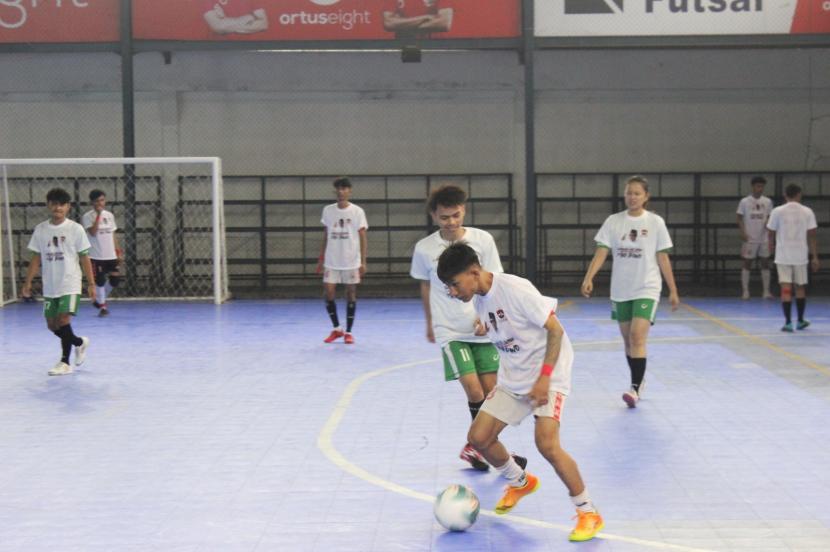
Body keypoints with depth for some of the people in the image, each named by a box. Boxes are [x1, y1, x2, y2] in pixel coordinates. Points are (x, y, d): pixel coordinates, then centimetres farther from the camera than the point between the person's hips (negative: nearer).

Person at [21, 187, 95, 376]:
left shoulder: (75, 229, -5)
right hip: (49, 286, 4)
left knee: (63, 320, -14)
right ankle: (80, 343, 32)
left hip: (70, 285, -4)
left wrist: (91, 284, -4)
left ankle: (65, 362, -3)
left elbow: (84, 258, -2)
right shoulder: (40, 230, 4)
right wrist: (27, 282, 3)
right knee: (52, 325, 7)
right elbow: (36, 258, 9)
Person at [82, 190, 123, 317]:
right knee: (100, 281, -4)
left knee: (115, 280, 1)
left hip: (111, 255, 5)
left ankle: (100, 300, 23)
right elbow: (93, 232, -20)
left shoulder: (109, 215, 11)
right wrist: (98, 215, -20)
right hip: (96, 256, -5)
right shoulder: (87, 216, -6)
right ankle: (102, 306, 10)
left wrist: (118, 252, 11)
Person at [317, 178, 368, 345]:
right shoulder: (328, 210, 4)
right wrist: (321, 258, 11)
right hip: (331, 261, 2)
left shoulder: (357, 212, -4)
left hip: (351, 261, -2)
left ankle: (348, 332, 14)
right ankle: (336, 329, 16)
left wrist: (363, 262, -9)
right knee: (328, 294, -3)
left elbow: (362, 237, -3)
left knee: (351, 294, 3)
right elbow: (326, 235, 13)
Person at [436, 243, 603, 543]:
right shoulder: (479, 299, 1)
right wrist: (484, 330, -2)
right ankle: (520, 482, 31)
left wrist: (544, 378, -22)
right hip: (512, 378, 8)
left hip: (548, 374, -8)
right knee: (479, 437, 3)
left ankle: (588, 513, -6)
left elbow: (555, 329, -20)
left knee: (546, 444, -24)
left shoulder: (515, 289, -23)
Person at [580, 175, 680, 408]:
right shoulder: (613, 221, 2)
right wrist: (588, 278, -19)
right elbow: (601, 252, -4)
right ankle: (638, 382, 29)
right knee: (628, 340, 11)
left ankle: (635, 388, -16)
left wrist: (673, 291, 2)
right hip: (620, 291, 3)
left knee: (637, 337, -17)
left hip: (646, 290, -3)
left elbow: (663, 258, 2)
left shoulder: (655, 222, -2)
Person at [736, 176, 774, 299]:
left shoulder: (767, 201, 5)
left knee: (765, 264, 3)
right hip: (749, 239, -3)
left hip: (764, 239, 3)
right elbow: (740, 219, 0)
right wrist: (743, 232, -13)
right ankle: (745, 291, 6)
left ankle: (766, 291, 8)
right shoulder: (744, 202, -3)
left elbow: (769, 218, 11)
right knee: (747, 264, 1)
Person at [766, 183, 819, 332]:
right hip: (801, 256, 1)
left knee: (786, 289, -2)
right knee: (800, 288, 15)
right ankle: (800, 321, 25)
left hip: (783, 256, -1)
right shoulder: (807, 212, -2)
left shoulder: (777, 211, -4)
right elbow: (812, 236, -3)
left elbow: (771, 233, 5)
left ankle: (788, 322, -10)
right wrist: (815, 257, 1)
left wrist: (772, 244, 27)